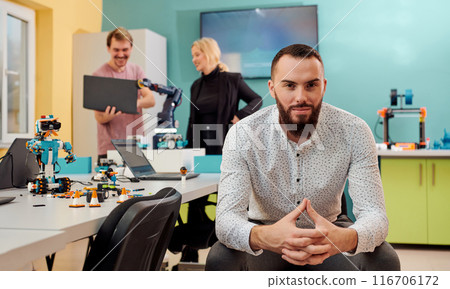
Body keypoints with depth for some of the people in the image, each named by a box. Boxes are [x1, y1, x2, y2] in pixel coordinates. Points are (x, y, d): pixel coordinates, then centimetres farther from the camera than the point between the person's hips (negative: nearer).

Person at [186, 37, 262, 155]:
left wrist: (240, 115, -13)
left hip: (226, 145, -4)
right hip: (200, 145, 4)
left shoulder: (232, 80, -1)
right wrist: (188, 148, 11)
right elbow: (192, 120, 16)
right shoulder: (196, 86, 12)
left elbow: (257, 100, 3)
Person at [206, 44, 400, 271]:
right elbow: (226, 219, -28)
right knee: (219, 261, -29)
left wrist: (346, 238, -48)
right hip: (267, 235, -1)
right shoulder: (242, 135, -21)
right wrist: (262, 237, -52)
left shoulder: (353, 132, -18)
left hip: (328, 230, 1)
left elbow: (374, 214, -23)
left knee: (385, 262, -25)